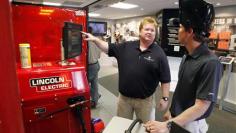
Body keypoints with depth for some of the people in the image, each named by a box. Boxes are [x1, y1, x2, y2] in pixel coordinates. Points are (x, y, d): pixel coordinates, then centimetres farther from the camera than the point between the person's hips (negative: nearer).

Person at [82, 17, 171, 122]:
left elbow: (165, 79, -9)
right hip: (124, 97, 3)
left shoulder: (159, 53, -11)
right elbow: (109, 48, 3)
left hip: (145, 100, -3)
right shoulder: (126, 47, -1)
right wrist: (94, 39, -10)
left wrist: (165, 98, -9)